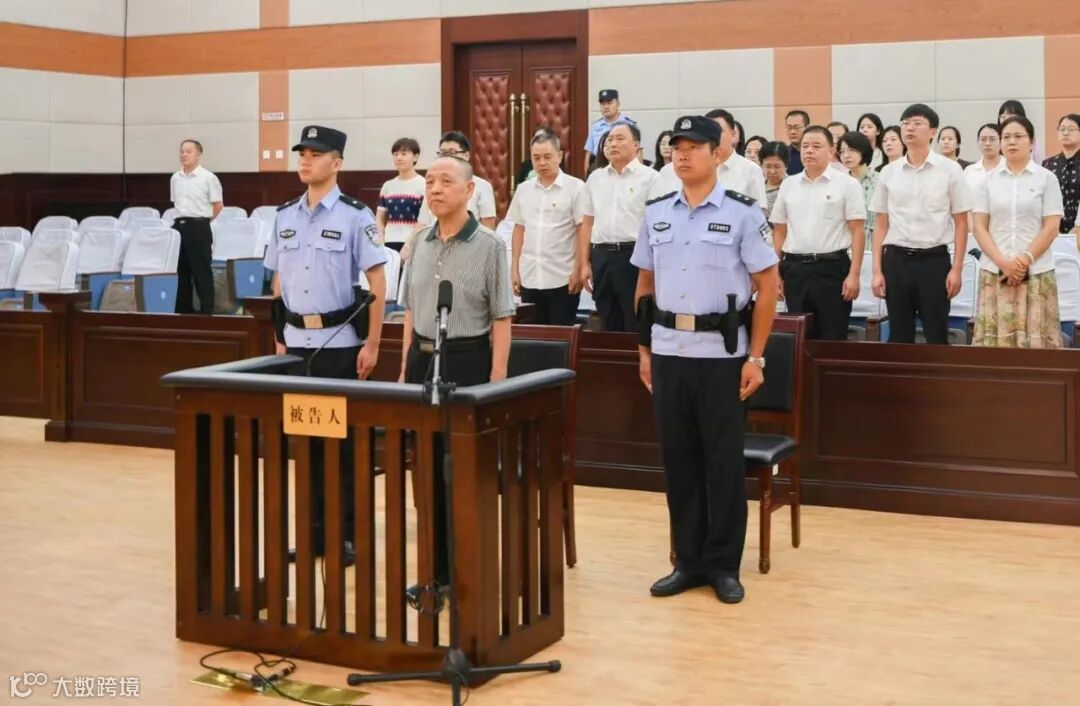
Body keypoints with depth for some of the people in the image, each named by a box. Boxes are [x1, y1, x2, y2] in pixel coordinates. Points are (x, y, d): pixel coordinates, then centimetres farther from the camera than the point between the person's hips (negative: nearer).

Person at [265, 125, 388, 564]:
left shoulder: (355, 216, -7)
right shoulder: (285, 216, 8)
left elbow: (377, 283, -9)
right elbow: (278, 282, 15)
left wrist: (372, 345, -11)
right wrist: (279, 338, 11)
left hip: (340, 343, -5)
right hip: (297, 342, 5)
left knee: (345, 439, 2)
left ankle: (349, 534, 12)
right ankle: (314, 531, 20)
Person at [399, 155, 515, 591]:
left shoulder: (488, 246, -6)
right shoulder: (421, 243, 9)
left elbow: (501, 319, -7)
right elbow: (411, 311, 15)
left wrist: (497, 380, -12)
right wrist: (405, 369, 12)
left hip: (467, 361, -5)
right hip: (423, 358, 5)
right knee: (429, 466, 9)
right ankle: (437, 568, 19)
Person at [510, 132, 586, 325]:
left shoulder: (575, 187, -4)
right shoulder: (524, 189, 10)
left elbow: (582, 230, -5)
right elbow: (519, 229, 14)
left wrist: (578, 269, -10)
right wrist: (515, 268, 9)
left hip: (563, 278, -4)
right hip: (529, 277, 4)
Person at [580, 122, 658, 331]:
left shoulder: (649, 178, -1)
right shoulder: (595, 178, 14)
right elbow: (587, 223, 14)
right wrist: (584, 264, 8)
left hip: (634, 256, -5)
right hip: (602, 257, 5)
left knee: (636, 327, -2)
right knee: (608, 327, 11)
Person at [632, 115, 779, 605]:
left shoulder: (741, 213, -4)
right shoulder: (656, 213, 8)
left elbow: (768, 287, -3)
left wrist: (756, 357, -7)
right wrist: (643, 349, 9)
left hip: (721, 352, -4)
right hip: (668, 350, 4)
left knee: (724, 461, 2)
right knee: (678, 458, 8)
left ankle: (723, 565, 14)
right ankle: (688, 560, 19)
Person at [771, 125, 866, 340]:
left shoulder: (847, 184, -1)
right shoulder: (788, 185, 11)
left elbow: (857, 232, -5)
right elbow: (779, 232, 13)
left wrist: (854, 274, -12)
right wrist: (775, 272, 7)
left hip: (832, 268, -3)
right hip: (795, 269, 4)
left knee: (833, 338, 0)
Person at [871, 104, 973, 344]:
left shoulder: (950, 170, 0)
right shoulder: (888, 173, 7)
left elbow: (961, 222, 1)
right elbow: (881, 225, 9)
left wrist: (956, 269, -5)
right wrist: (877, 270, 4)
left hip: (934, 259, -2)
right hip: (896, 260, 2)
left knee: (936, 337, 1)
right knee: (899, 337, 7)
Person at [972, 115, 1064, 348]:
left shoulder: (1046, 178, 4)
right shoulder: (989, 180, 9)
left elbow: (1051, 228, -1)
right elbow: (979, 227, 4)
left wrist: (1025, 261, -12)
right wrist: (1002, 262, -9)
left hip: (1036, 273, -2)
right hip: (994, 272, 2)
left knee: (1035, 339, -6)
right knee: (994, 338, -3)